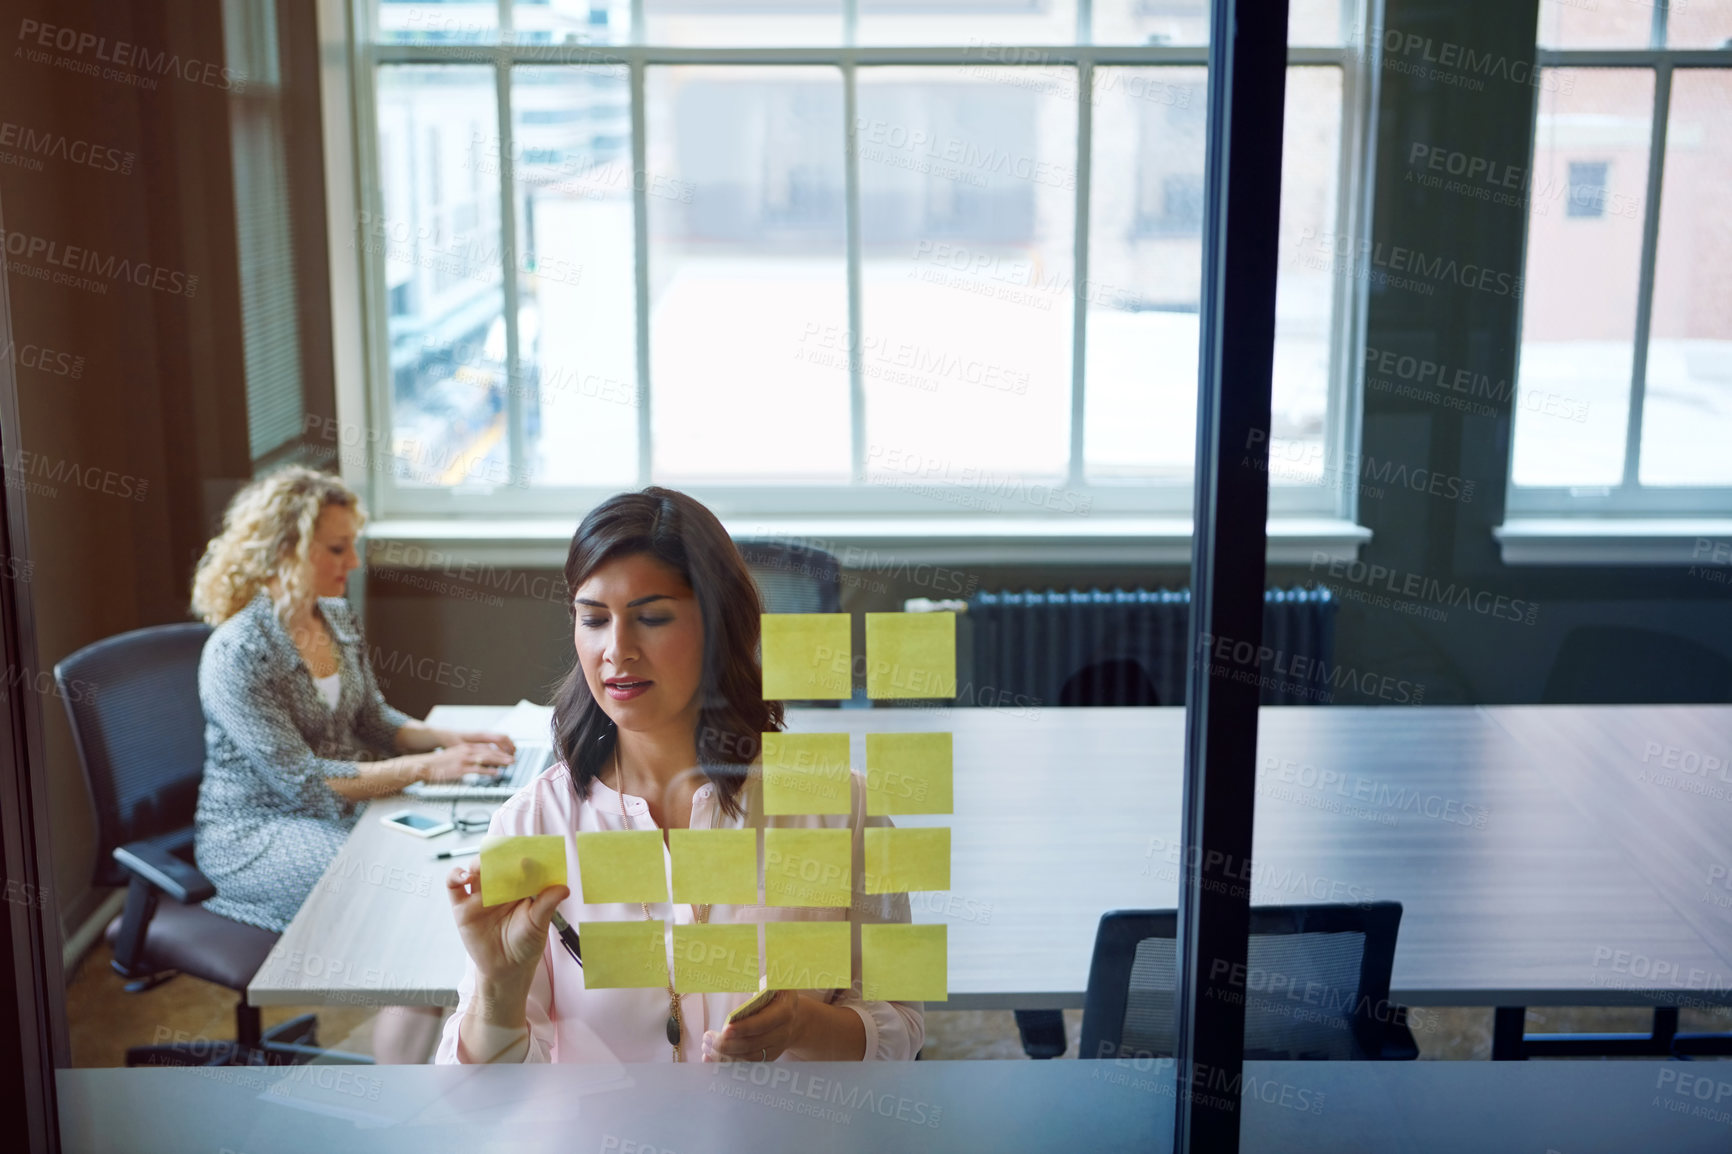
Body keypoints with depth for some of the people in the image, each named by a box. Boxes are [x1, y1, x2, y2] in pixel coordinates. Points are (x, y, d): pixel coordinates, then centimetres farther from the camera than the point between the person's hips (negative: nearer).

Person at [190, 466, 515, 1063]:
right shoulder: (237, 654, -21)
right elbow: (301, 781, -24)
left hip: (341, 809, 8)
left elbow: (373, 719, 14)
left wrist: (454, 740, -5)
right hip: (256, 836, -8)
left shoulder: (337, 618, 4)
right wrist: (428, 767, -27)